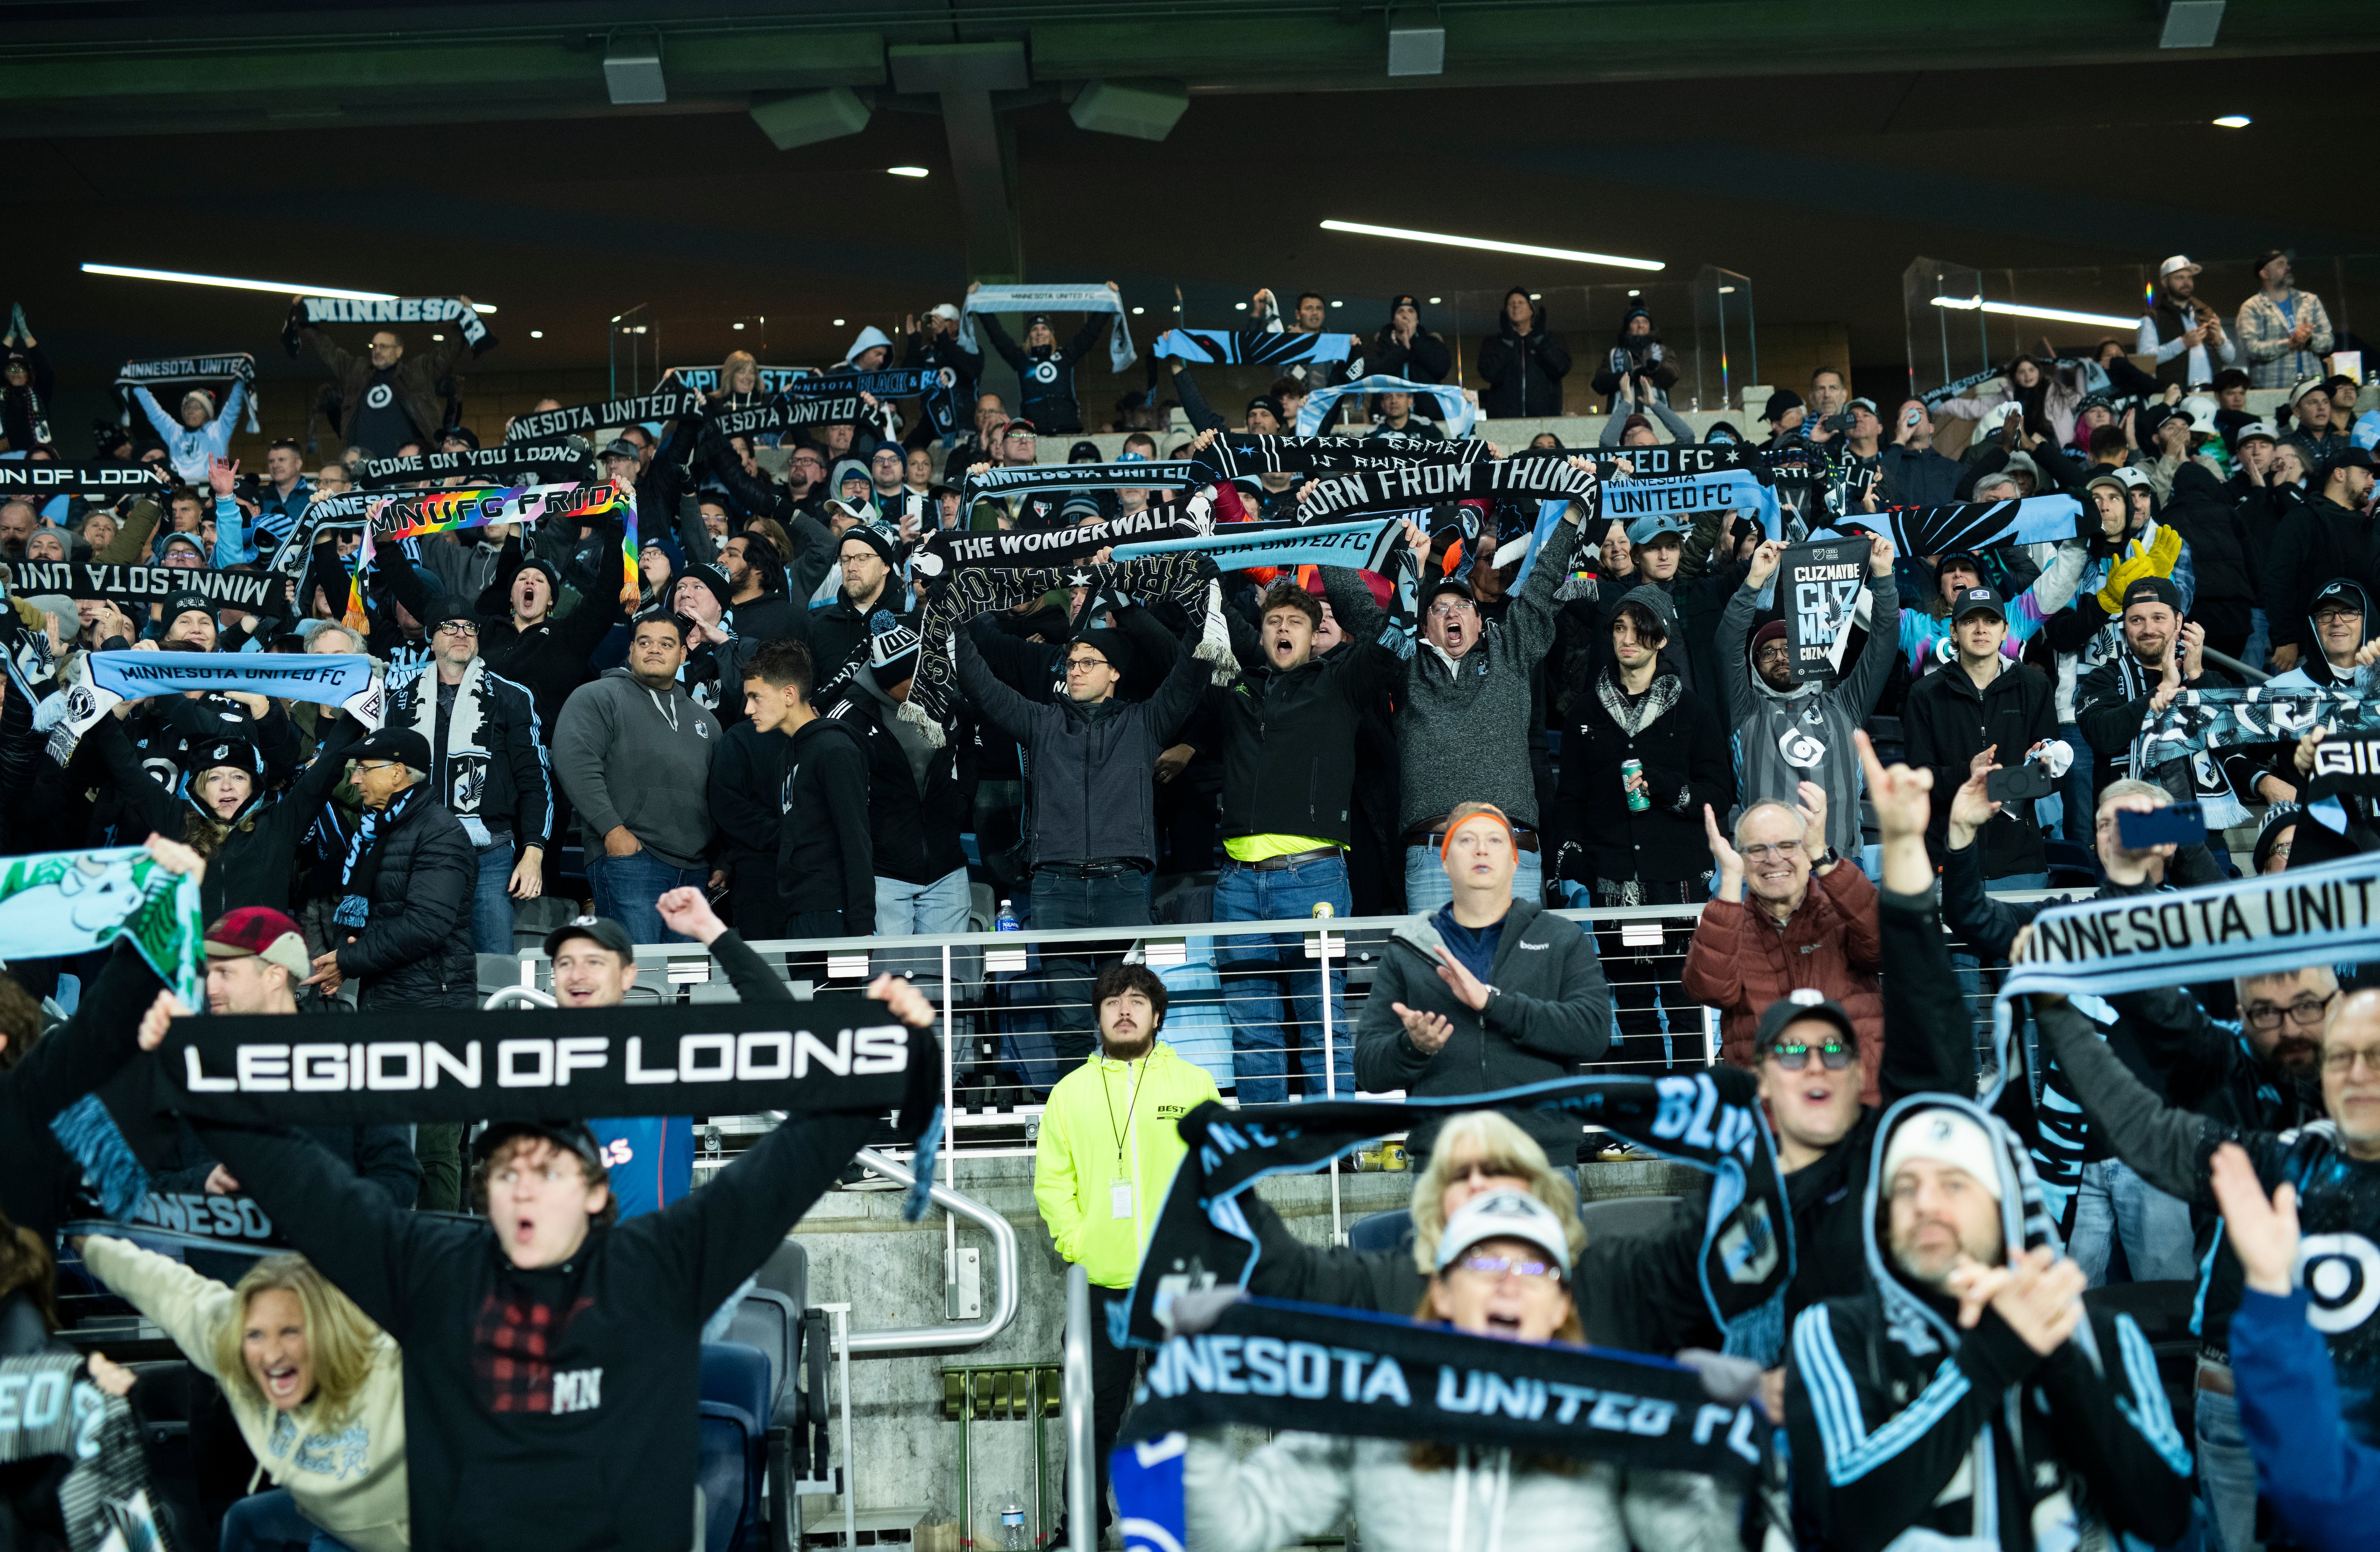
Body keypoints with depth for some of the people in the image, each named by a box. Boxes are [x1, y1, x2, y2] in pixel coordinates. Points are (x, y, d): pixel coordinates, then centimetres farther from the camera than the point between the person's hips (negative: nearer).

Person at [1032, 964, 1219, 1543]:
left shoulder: (1194, 1084, 5)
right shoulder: (1072, 1091, 7)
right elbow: (1052, 1179, 6)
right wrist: (1074, 1242, -5)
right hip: (1103, 1283, 0)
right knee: (1097, 1409, 5)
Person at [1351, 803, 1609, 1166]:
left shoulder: (1564, 941, 12)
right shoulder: (1407, 952, 13)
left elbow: (1594, 1031, -5)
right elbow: (1368, 1070, 8)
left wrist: (1493, 1001, -12)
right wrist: (1413, 1047, -15)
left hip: (1544, 1161, 0)